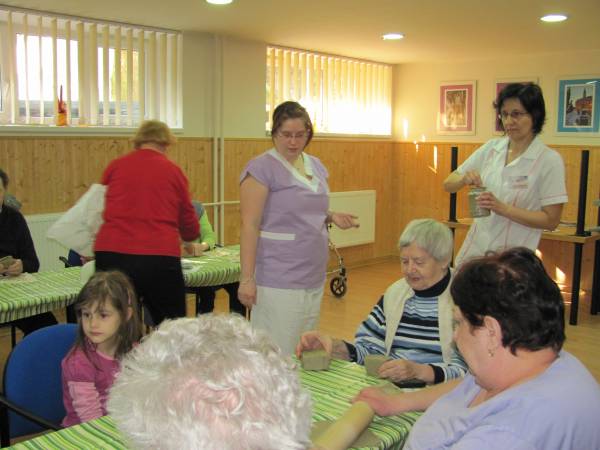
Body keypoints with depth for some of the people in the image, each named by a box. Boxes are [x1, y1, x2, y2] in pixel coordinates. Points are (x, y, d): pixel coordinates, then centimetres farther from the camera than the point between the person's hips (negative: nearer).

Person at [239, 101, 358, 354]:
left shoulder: (316, 166, 12)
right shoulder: (262, 168, -9)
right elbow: (250, 226, -13)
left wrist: (332, 217, 3)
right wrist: (247, 278, -17)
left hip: (313, 277, 7)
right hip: (278, 281, -7)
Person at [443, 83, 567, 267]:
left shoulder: (549, 160, -10)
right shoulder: (491, 148, 2)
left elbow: (551, 220, -11)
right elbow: (448, 185, 6)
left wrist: (503, 208, -21)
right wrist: (464, 179, -16)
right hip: (474, 250, 4)